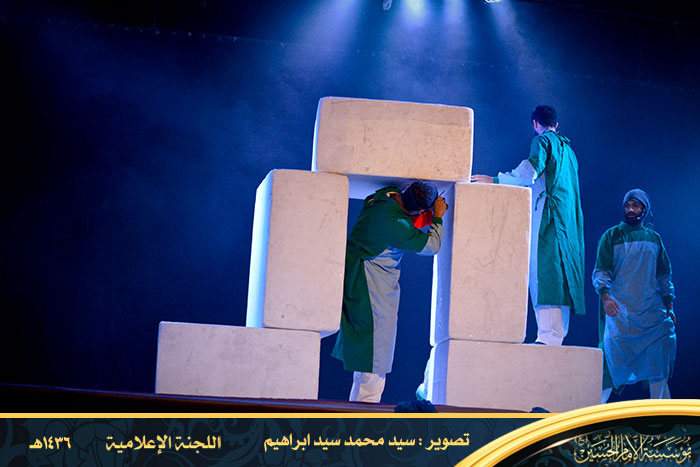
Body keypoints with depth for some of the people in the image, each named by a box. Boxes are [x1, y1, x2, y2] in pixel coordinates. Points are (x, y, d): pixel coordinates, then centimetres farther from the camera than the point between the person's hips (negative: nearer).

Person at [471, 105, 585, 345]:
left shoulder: (543, 141, 1)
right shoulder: (567, 148, 26)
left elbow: (528, 174, -13)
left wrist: (495, 180, -5)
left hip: (548, 216, -8)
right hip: (568, 218, 8)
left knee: (543, 270, -14)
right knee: (559, 275, 5)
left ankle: (548, 335, -23)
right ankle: (558, 335, 1)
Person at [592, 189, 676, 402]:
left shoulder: (654, 238, 15)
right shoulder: (611, 236, 3)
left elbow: (664, 275, 19)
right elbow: (600, 271, -4)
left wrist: (669, 306, 10)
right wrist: (605, 296, -21)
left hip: (651, 309, 4)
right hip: (620, 309, -4)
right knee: (612, 359, -8)